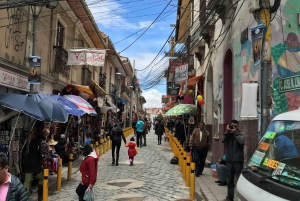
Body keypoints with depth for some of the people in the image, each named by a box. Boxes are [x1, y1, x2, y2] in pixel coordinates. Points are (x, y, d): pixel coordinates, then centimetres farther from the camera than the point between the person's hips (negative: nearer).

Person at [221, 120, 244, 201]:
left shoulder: (240, 134, 1)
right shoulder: (228, 135, 8)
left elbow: (242, 141, -18)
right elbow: (222, 140, -9)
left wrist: (235, 132, -19)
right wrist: (227, 131, -17)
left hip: (238, 161, -3)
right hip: (229, 161, 3)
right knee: (230, 180, 10)